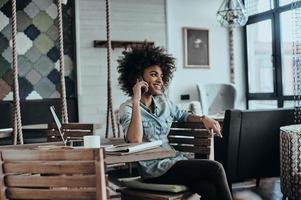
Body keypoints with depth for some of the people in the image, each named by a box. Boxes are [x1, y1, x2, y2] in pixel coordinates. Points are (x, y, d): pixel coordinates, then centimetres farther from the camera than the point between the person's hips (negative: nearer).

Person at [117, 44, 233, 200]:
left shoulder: (163, 102, 13)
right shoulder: (127, 108, -5)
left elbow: (182, 115, 31)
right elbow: (135, 140, -23)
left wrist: (203, 119, 11)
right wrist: (136, 101, -20)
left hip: (173, 159, 6)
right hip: (154, 170, -6)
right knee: (214, 168, -20)